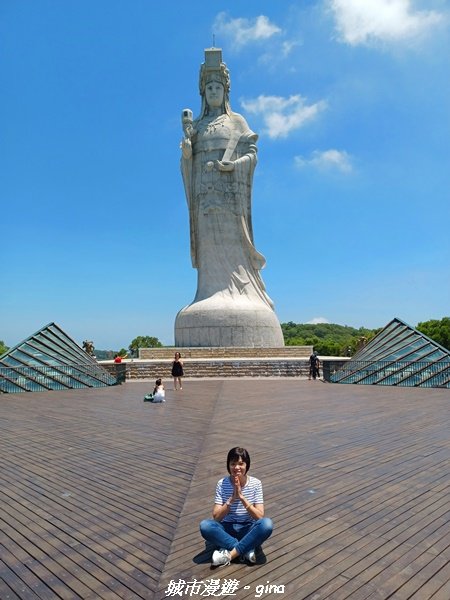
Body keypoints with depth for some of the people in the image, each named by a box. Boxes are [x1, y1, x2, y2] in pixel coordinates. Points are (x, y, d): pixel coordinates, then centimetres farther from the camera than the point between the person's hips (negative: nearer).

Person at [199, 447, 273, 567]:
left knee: (267, 524, -32)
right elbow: (216, 517, -13)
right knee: (205, 526, -30)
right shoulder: (222, 484, -9)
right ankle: (247, 549, -21)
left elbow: (260, 517, -15)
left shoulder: (255, 483, -10)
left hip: (248, 529, 0)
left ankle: (229, 554, -23)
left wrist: (242, 497, -26)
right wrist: (232, 498, -26)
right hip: (227, 529, 1)